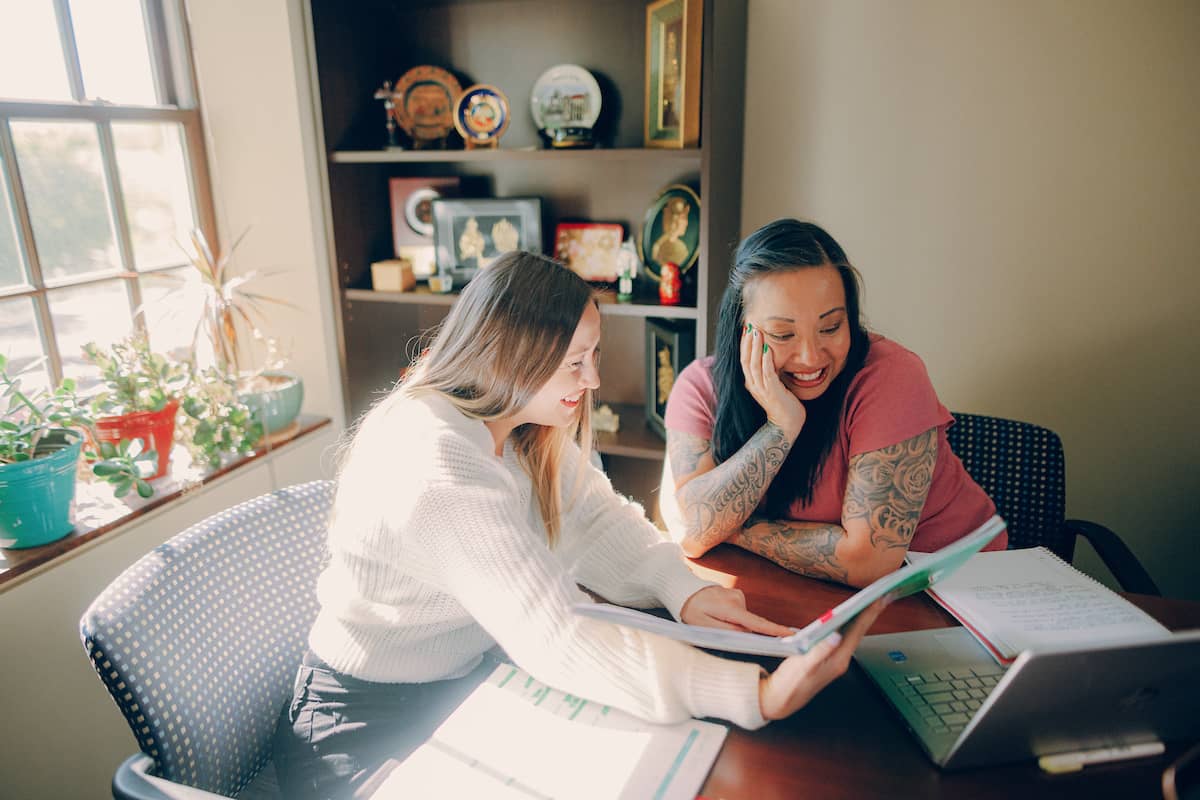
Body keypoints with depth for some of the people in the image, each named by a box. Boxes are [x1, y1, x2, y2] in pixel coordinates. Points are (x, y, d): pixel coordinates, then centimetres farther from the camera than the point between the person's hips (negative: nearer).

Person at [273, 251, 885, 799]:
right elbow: (554, 637, -37)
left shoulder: (525, 422, -4)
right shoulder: (437, 464, -33)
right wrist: (758, 695, -41)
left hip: (468, 682, 7)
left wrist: (683, 590, -22)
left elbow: (596, 517, -3)